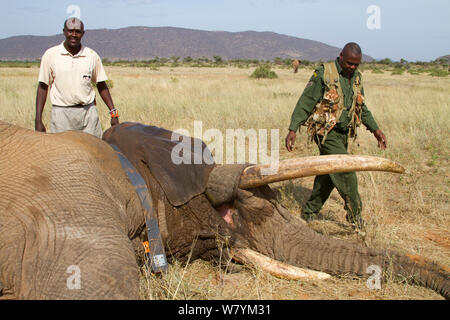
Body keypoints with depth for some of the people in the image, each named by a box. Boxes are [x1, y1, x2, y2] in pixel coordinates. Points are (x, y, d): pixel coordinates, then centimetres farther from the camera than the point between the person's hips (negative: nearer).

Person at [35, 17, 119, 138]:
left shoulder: (92, 56, 6)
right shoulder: (50, 55, 1)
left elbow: (101, 86, 14)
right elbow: (43, 87, 2)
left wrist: (113, 113, 8)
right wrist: (38, 120, -3)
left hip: (89, 112, 2)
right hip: (61, 113, -1)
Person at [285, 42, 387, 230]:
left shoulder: (356, 78, 11)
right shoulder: (324, 74, -11)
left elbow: (361, 107, 23)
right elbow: (305, 102, -12)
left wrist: (375, 130, 21)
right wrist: (292, 130, -18)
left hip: (343, 134, 7)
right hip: (326, 132, -7)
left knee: (328, 175, 11)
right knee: (345, 172, -13)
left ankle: (310, 213, 24)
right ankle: (355, 216, -2)